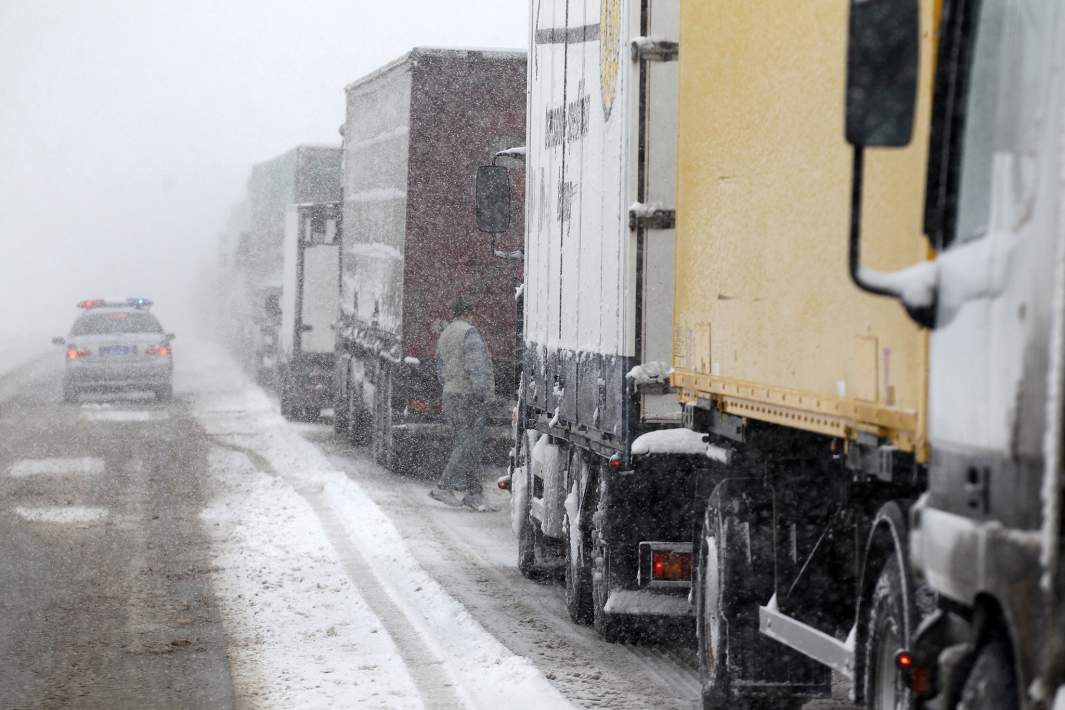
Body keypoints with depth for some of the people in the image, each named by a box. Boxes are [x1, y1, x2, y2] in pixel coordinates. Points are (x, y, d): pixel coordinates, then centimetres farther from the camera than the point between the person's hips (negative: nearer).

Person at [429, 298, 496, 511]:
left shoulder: (444, 336, 18)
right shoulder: (469, 332, -10)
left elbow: (441, 371, 22)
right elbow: (475, 365, -20)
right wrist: (482, 391, -19)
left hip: (450, 396, 9)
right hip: (469, 395, -9)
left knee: (466, 444, 8)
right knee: (469, 445, -8)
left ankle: (473, 493, 5)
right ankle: (444, 487, -11)